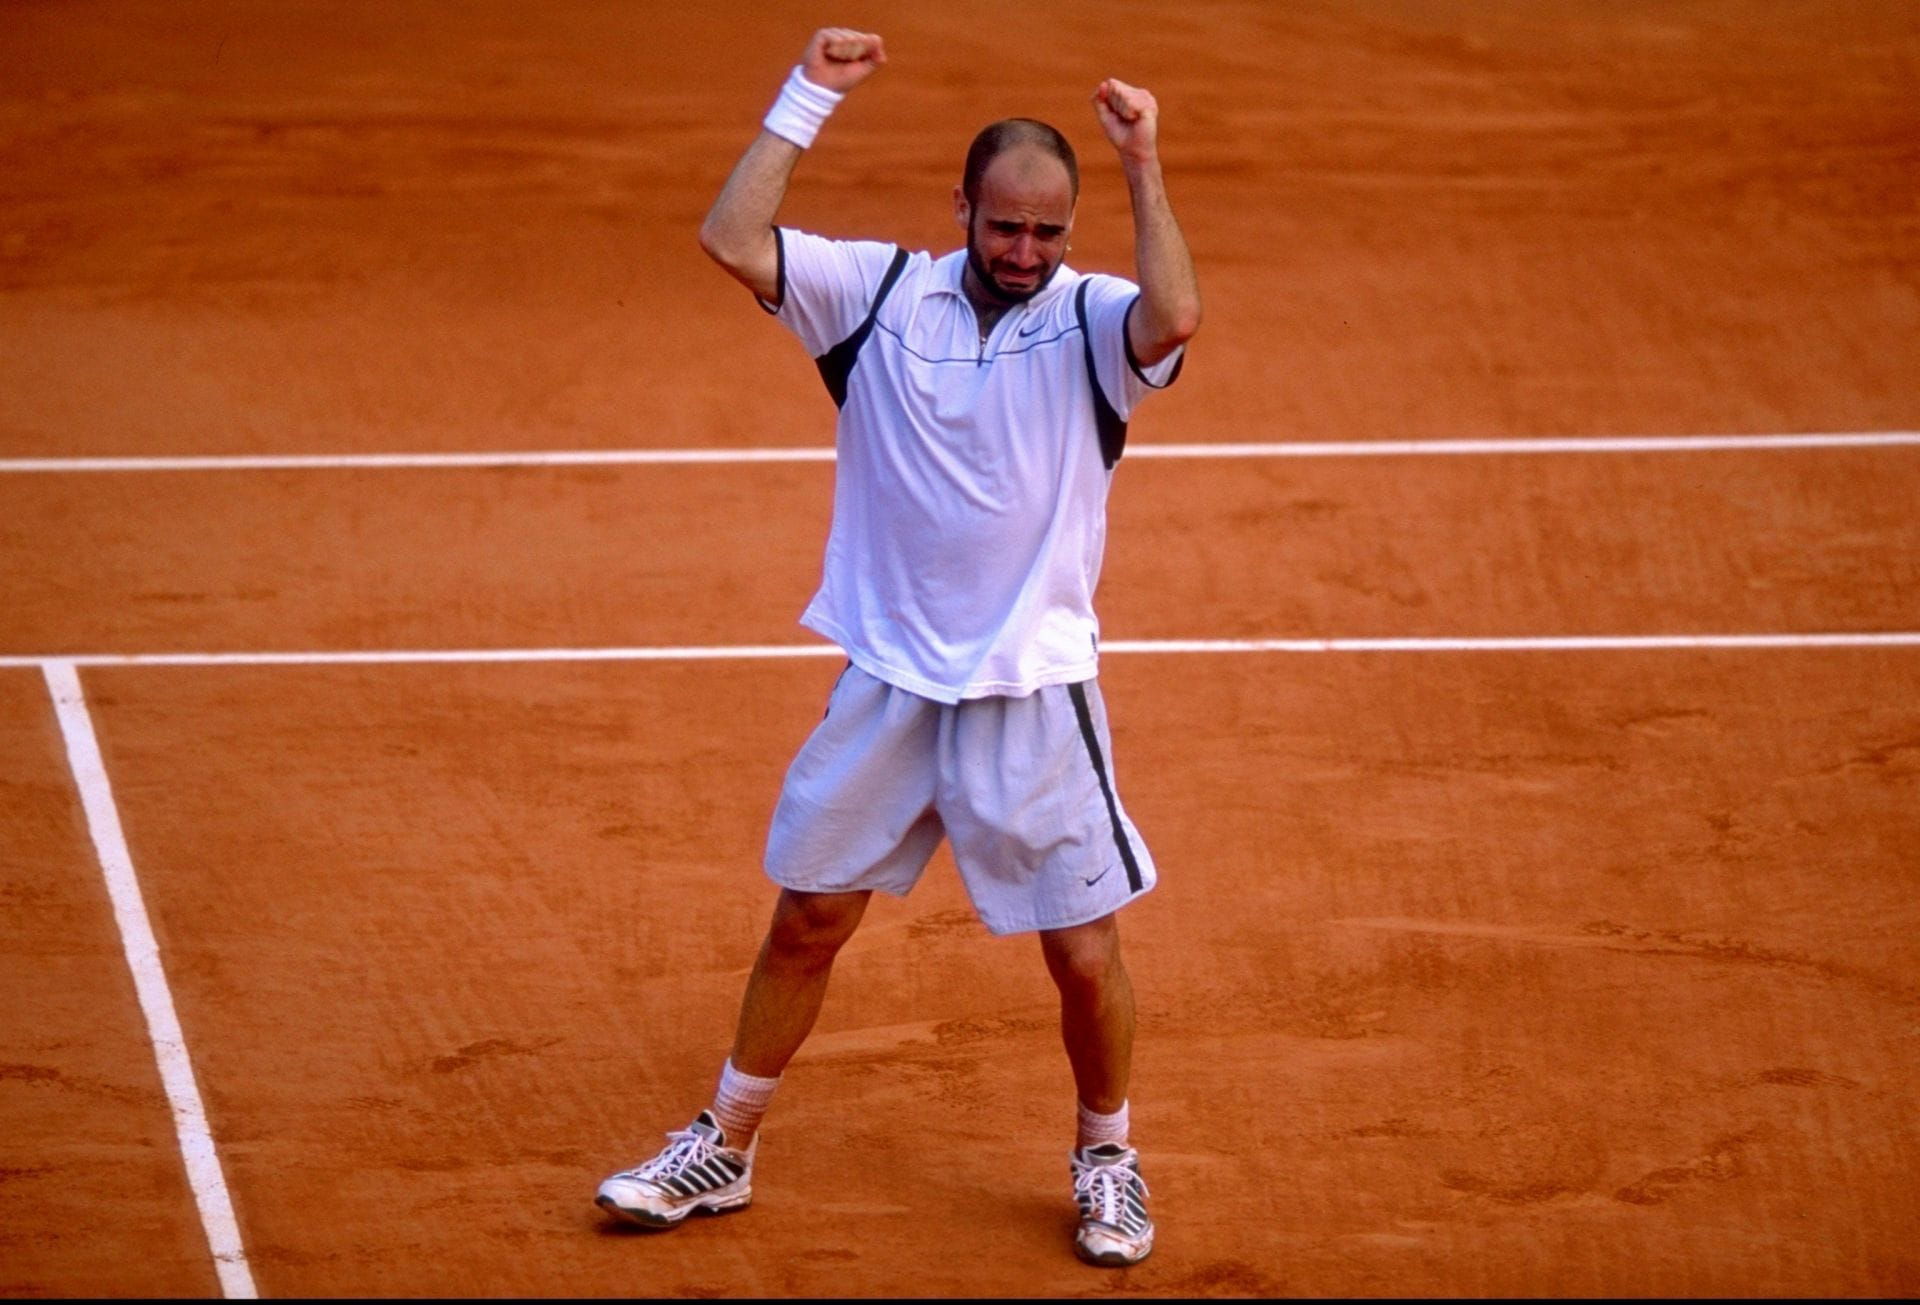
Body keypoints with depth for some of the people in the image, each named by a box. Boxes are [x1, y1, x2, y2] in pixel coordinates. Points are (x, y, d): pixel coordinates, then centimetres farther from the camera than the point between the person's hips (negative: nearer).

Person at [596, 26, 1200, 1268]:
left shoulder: (1090, 320, -9)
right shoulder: (881, 292, -2)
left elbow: (1175, 316, -32)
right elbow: (732, 240, -14)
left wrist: (1145, 163, -34)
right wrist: (808, 98, -16)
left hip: (1034, 696, -2)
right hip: (887, 685, 2)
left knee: (1085, 955, 2)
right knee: (807, 920, 12)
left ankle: (1108, 1155, 27)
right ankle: (725, 1151, 28)